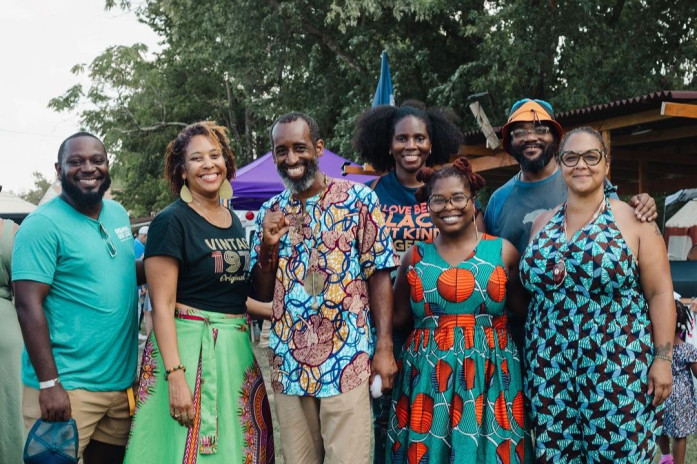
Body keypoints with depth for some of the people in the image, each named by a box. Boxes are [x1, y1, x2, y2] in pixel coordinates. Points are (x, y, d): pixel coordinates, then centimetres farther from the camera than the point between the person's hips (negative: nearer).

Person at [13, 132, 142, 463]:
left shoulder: (119, 214, 10)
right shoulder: (43, 224, -11)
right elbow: (28, 305, -16)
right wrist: (49, 383, -21)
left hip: (122, 381, 7)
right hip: (67, 386, -7)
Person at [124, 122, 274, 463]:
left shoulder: (235, 222, 12)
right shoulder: (171, 221, -9)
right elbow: (162, 305, -14)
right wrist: (175, 376, -21)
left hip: (236, 349, 7)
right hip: (186, 346, -7)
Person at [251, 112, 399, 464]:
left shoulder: (358, 199, -2)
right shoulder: (269, 213, 9)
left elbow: (378, 275, -4)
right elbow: (261, 294, 10)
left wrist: (384, 348, -10)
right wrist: (268, 246, -8)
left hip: (347, 361, -4)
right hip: (288, 363, 4)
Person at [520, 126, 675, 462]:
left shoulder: (633, 219, -1)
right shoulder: (542, 223, 11)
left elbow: (660, 292, -3)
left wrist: (663, 358, -9)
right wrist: (530, 355, 12)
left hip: (617, 369, -3)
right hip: (550, 370, 4)